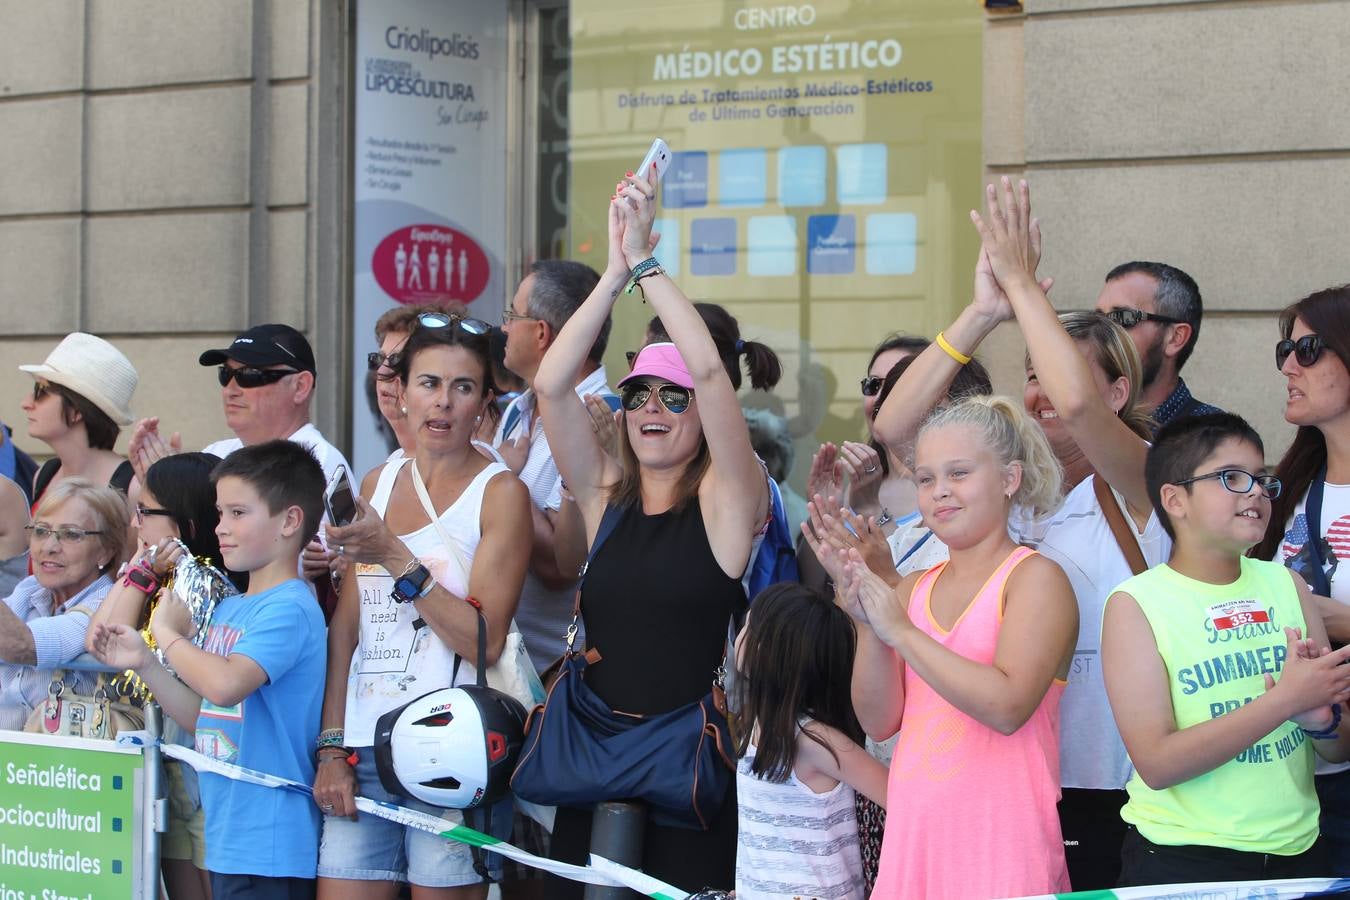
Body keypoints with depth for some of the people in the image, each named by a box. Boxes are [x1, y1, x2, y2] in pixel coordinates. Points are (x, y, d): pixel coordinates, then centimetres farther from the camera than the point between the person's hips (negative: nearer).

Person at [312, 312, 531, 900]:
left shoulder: (500, 492, -2)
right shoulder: (376, 486, 13)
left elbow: (485, 642, -11)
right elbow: (346, 628, 11)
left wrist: (395, 556, -15)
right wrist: (332, 746, 4)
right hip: (364, 753, 4)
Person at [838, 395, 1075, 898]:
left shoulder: (1035, 578, -5)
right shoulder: (913, 590, 11)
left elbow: (1007, 706, -18)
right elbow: (879, 722, 7)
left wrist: (900, 630, -16)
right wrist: (868, 626, -7)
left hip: (1000, 835, -5)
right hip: (912, 834, 5)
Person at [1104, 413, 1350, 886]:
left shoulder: (1286, 585, 5)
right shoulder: (1136, 604, -9)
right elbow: (1157, 764, -19)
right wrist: (1287, 699, -23)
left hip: (1295, 855, 5)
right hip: (1181, 863, -5)